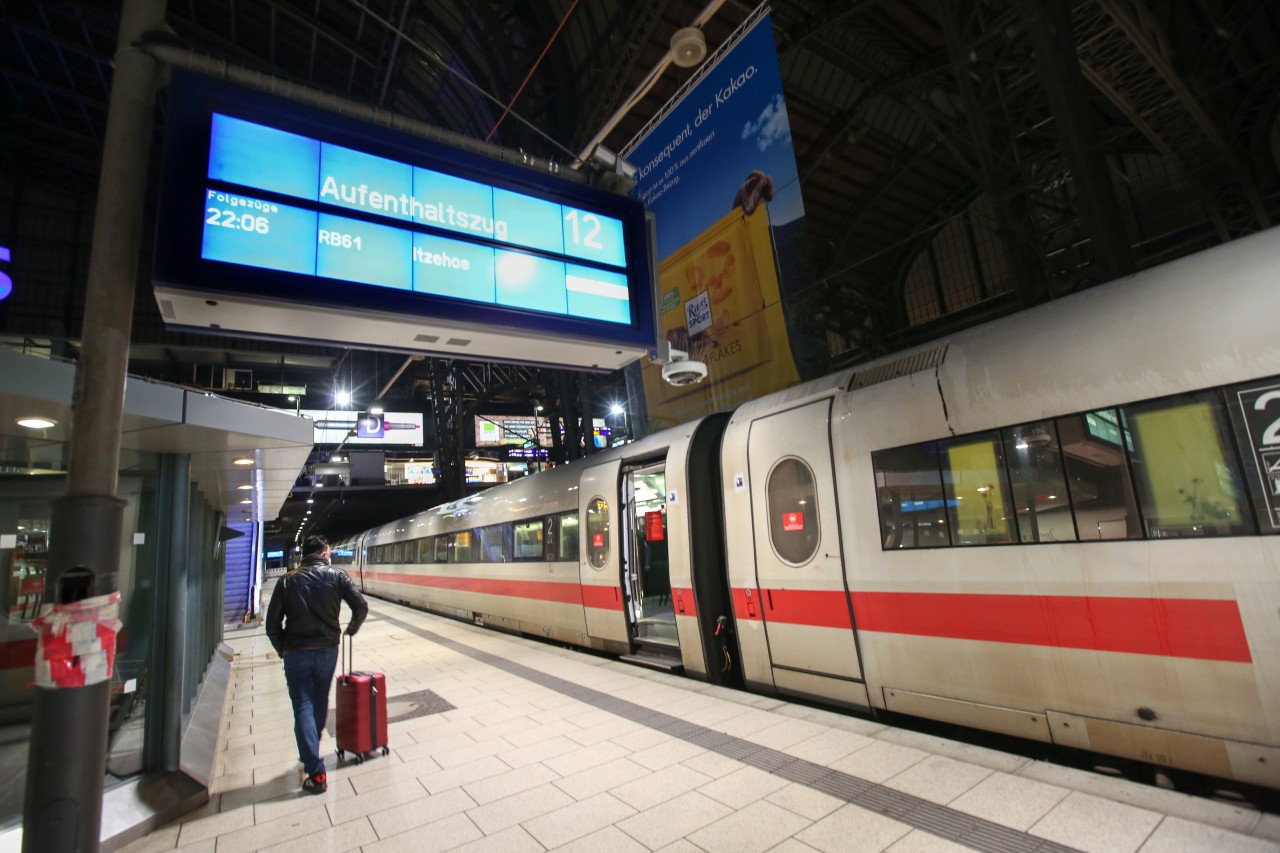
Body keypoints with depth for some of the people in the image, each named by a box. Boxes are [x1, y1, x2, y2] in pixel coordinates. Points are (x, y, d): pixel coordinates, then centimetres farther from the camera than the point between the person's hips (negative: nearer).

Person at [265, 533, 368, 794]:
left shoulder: (288, 580, 0)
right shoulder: (336, 576, -2)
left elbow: (273, 622, -3)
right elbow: (361, 606, -9)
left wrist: (282, 650, 11)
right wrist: (352, 628, 11)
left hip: (296, 653, -1)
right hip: (327, 649, 1)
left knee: (303, 707, 2)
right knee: (319, 702, 21)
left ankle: (316, 773, -2)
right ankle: (311, 751, 39)